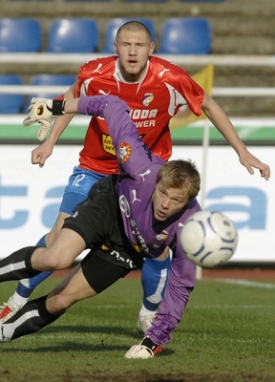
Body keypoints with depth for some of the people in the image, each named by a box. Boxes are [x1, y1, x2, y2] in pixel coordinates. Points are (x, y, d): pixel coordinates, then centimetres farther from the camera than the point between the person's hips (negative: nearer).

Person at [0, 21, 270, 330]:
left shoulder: (170, 79, -23)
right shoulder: (94, 74, -20)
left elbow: (208, 106, -7)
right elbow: (73, 99, 4)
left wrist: (242, 151, -5)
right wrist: (49, 142, -1)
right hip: (96, 166, 0)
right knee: (62, 233, -9)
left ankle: (149, 316, 15)